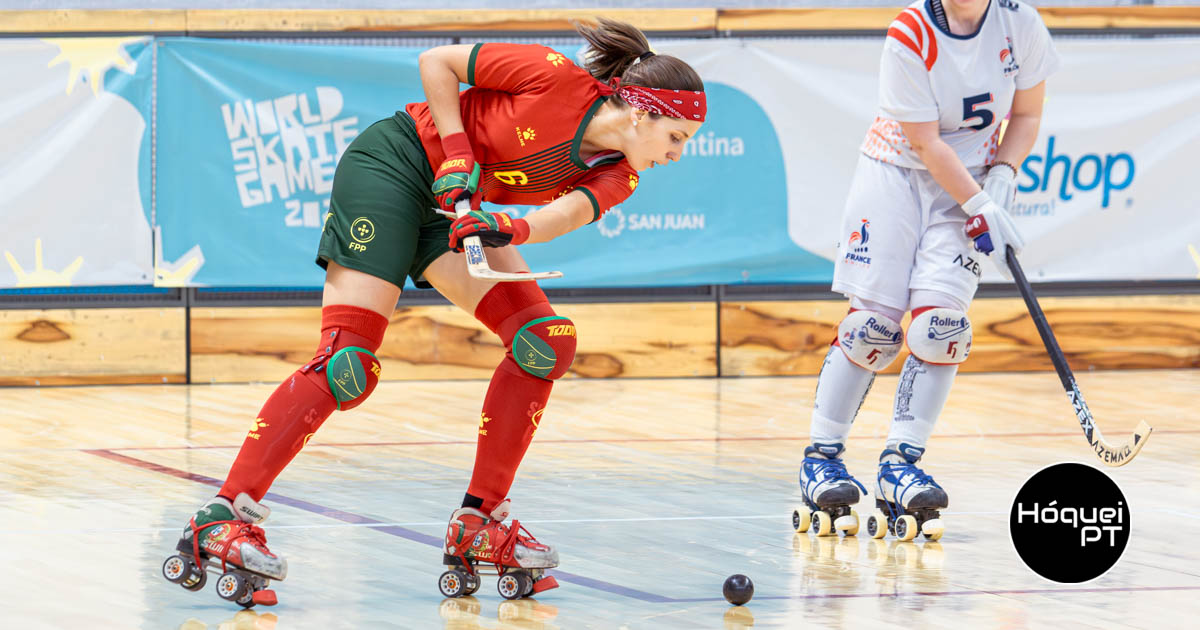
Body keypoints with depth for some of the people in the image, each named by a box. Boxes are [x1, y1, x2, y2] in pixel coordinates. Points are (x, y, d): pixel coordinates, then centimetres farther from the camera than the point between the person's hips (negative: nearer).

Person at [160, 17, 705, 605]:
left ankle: (477, 523, 1)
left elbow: (565, 214, -22)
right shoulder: (555, 77, -20)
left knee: (546, 343, -6)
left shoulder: (615, 176, -4)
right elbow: (436, 62, -11)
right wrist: (458, 153, -19)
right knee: (348, 367, -19)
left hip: (457, 204, 8)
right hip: (390, 166, -8)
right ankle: (219, 520, -21)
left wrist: (508, 229, -42)